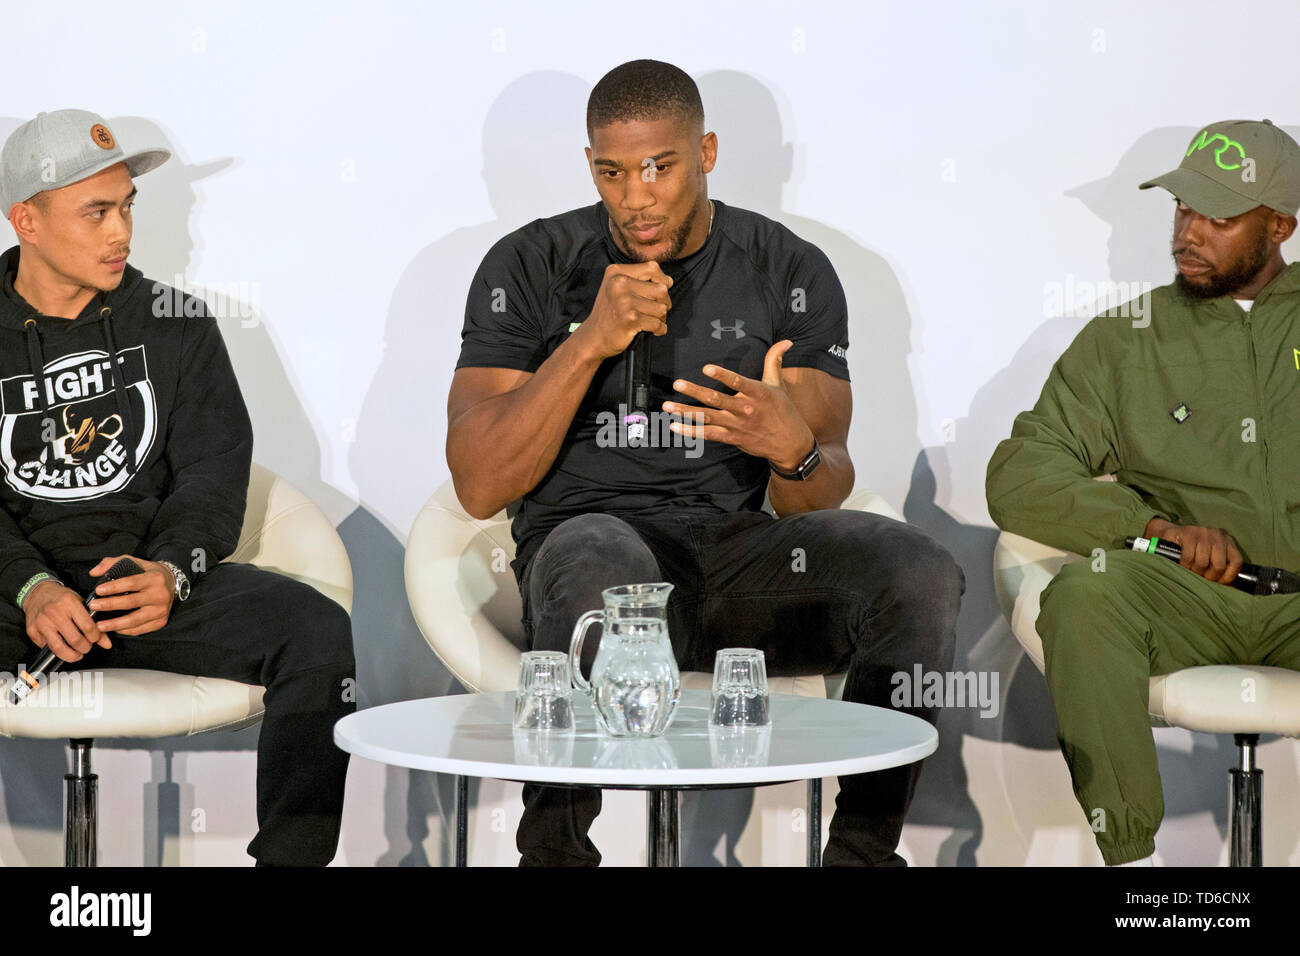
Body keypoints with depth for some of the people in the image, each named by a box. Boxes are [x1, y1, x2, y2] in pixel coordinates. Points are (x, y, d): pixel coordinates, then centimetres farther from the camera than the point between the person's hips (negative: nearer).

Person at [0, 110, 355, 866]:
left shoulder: (175, 323, 11)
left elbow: (215, 470, 2)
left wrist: (172, 570, -20)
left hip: (155, 574, 2)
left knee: (318, 631, -25)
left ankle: (290, 854, -18)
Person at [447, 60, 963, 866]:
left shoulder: (792, 272, 5)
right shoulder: (530, 267, 1)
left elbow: (818, 501, 1)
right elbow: (480, 487, -7)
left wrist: (794, 447, -25)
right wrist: (591, 340, -17)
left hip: (740, 544, 3)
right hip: (588, 534, -2)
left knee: (920, 572, -25)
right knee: (599, 566, -40)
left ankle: (864, 845, -12)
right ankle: (554, 847, -23)